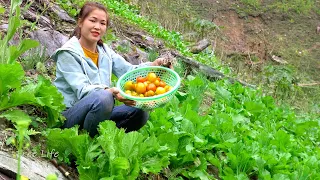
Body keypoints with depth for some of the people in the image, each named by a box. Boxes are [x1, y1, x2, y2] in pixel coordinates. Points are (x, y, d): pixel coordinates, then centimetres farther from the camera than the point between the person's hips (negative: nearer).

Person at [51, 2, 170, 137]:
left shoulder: (105, 52, 11)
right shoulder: (68, 53, -10)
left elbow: (128, 70, -2)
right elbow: (82, 90, -22)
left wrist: (153, 66, -22)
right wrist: (111, 93, -41)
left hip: (97, 112, 7)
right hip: (69, 116, -7)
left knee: (140, 112, -8)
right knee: (103, 98, -34)